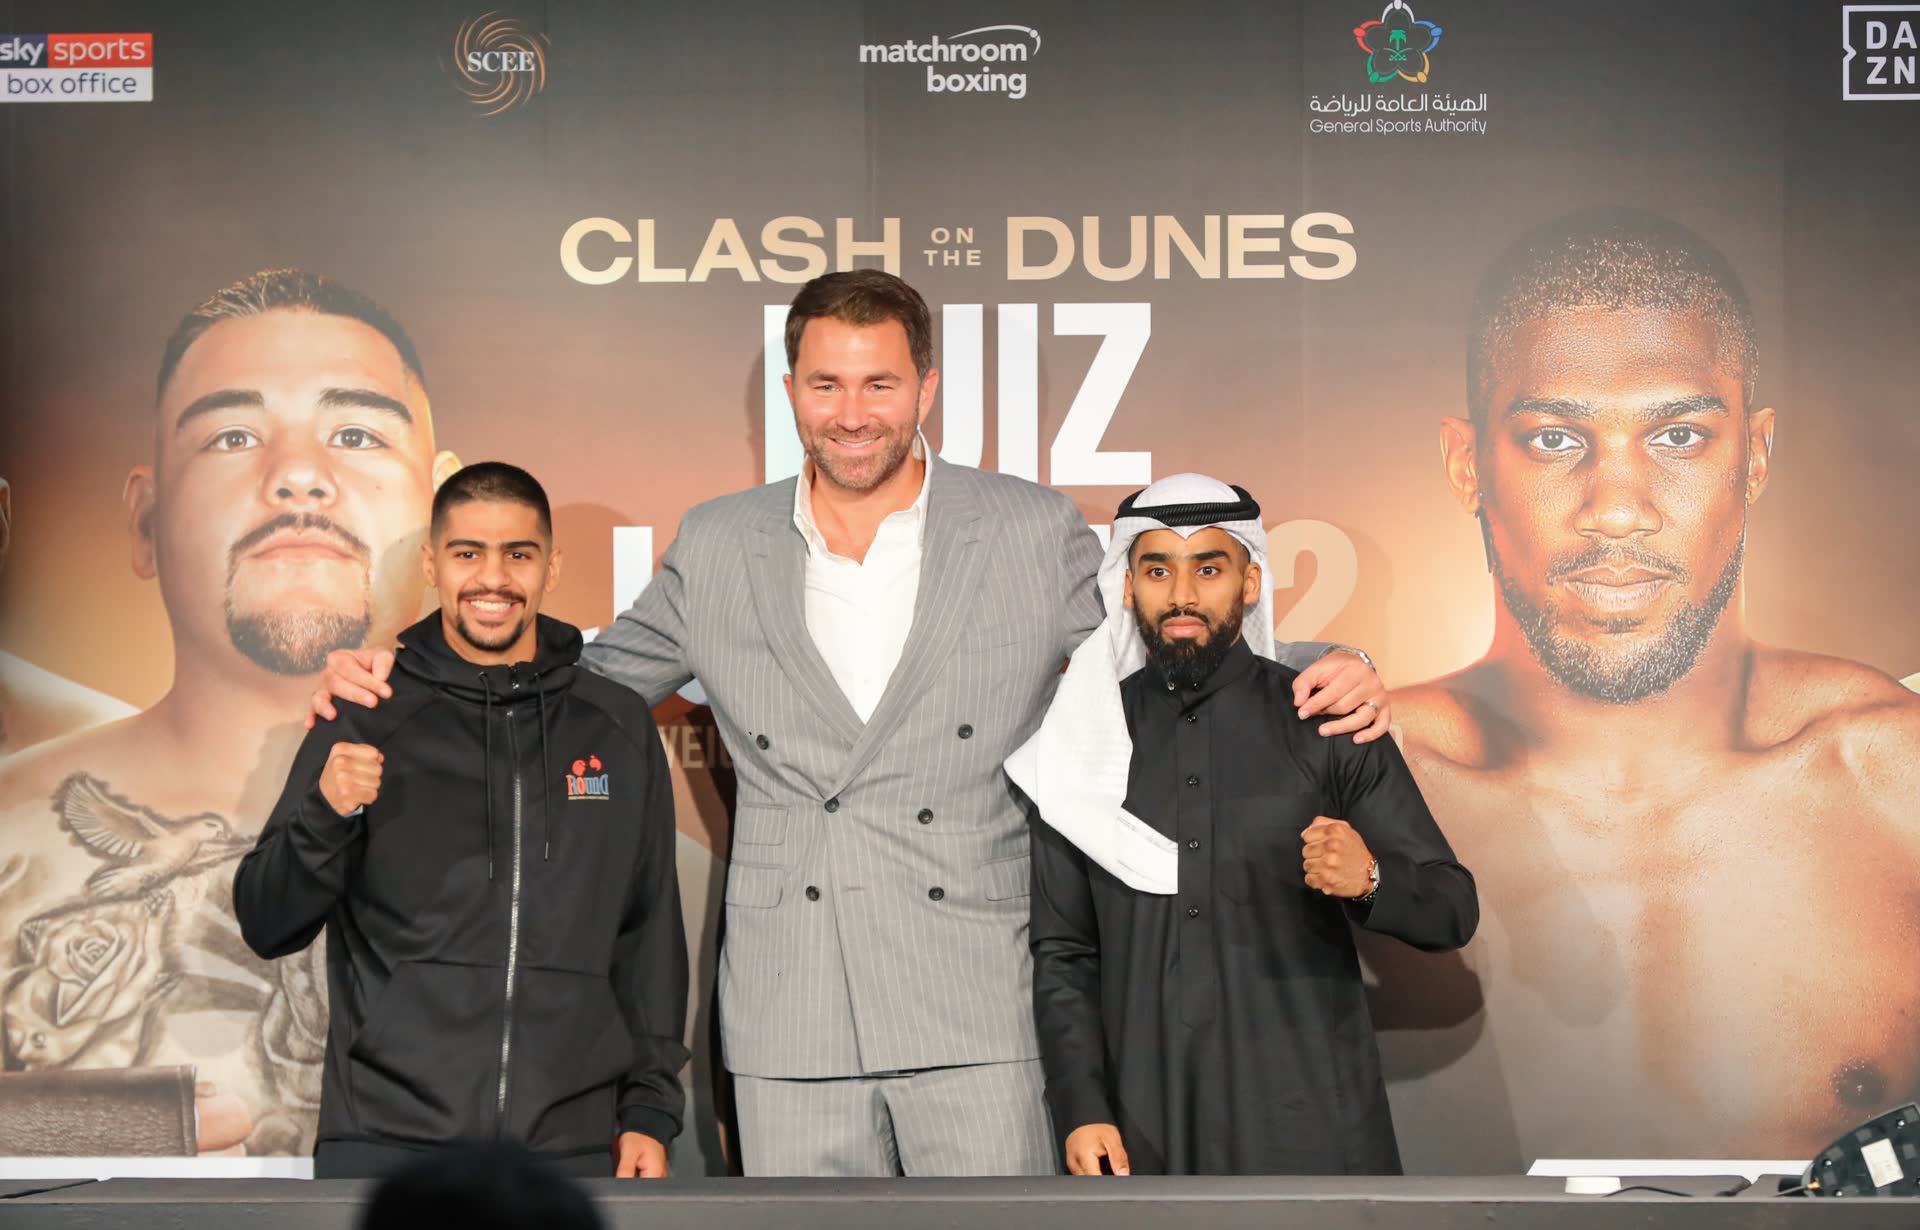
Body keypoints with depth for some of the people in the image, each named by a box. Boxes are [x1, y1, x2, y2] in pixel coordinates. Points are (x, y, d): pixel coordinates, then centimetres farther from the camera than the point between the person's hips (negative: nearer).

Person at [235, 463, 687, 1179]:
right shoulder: (365, 723, 3)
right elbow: (267, 928, 3)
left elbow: (651, 933, 13)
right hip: (384, 1144, -1)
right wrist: (325, 815, -15)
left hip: (566, 1146, 2)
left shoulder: (620, 730, 9)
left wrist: (650, 1110, 8)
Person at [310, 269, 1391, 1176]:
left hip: (978, 1011, -2)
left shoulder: (1036, 535, 5)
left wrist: (1316, 676, -6)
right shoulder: (717, 550, 11)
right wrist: (401, 675, 9)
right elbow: (590, 685, 21)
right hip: (789, 1014, 2)